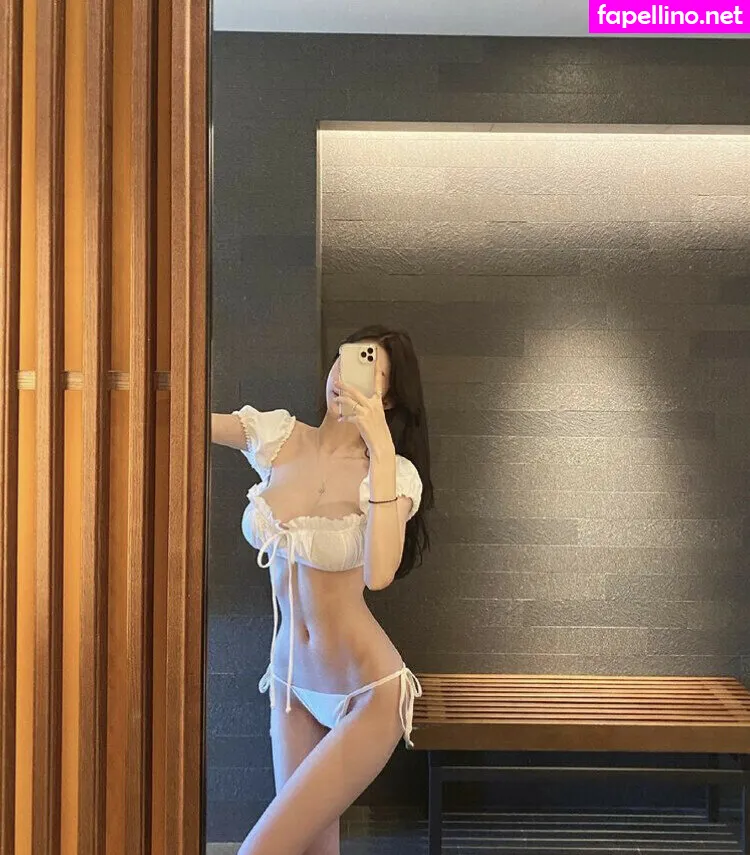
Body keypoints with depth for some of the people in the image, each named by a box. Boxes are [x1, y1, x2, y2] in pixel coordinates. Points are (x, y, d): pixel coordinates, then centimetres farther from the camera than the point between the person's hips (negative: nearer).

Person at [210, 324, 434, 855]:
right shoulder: (277, 436, -1)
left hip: (366, 692, -5)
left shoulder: (394, 472, -14)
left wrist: (382, 450, -32)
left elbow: (378, 574, -30)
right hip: (291, 682, 5)